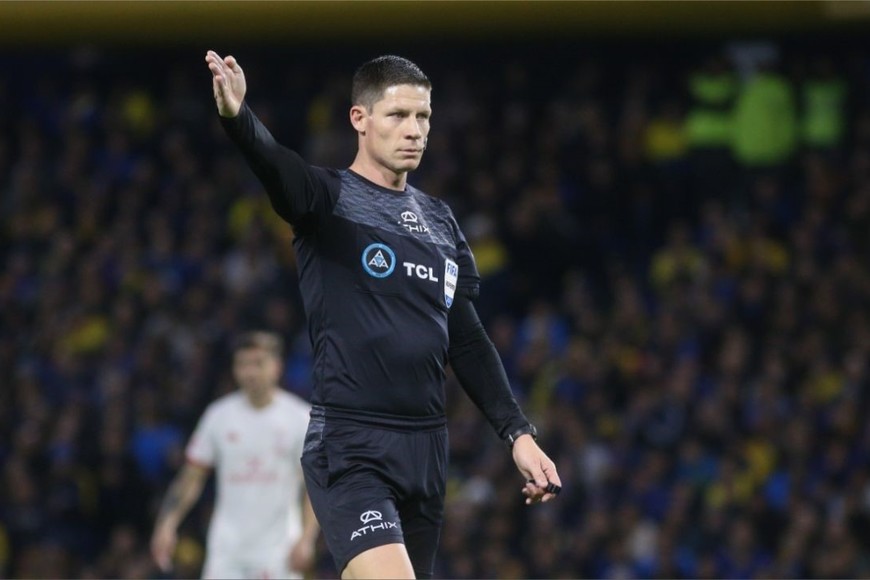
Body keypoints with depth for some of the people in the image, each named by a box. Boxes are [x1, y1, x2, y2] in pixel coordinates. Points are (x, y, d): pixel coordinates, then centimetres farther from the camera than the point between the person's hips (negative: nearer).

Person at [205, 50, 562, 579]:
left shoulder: (440, 219, 15)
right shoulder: (329, 198, -4)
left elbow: (467, 340, 20)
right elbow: (275, 165, -27)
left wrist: (518, 432, 12)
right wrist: (237, 117, -49)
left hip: (427, 449, 7)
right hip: (350, 447, -7)